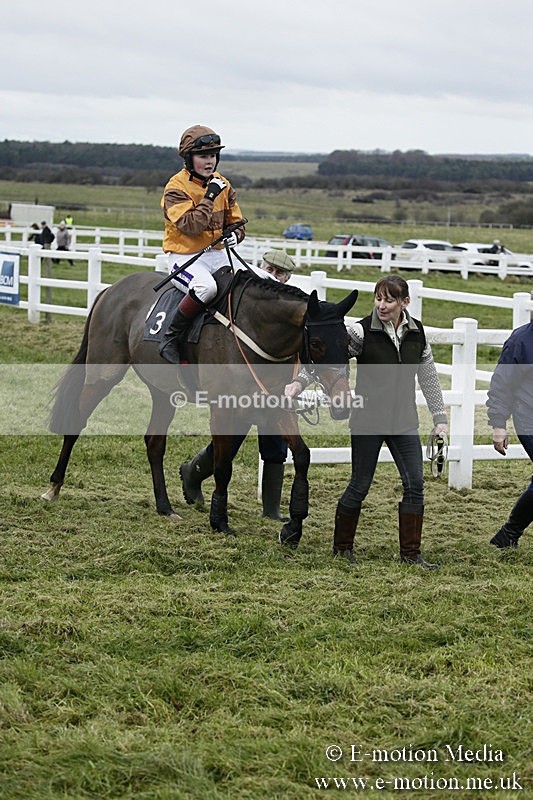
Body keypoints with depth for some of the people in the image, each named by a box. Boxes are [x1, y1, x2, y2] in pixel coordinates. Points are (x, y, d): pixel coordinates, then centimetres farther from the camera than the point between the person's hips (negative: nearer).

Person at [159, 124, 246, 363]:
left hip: (217, 254, 7)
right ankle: (170, 338, -25)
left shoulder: (223, 185, 10)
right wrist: (210, 196, -20)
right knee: (206, 287, -37)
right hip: (184, 257, -7)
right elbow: (190, 225, -23)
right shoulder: (176, 187, -10)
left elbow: (236, 221, 17)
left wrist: (235, 234, -6)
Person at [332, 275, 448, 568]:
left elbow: (429, 377, 10)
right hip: (368, 421, -4)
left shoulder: (417, 333, 1)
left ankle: (410, 552, 9)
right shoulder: (361, 331, -12)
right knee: (360, 485, 3)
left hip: (404, 422, 4)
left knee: (414, 483, -1)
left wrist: (440, 418, 10)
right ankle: (341, 546, 21)